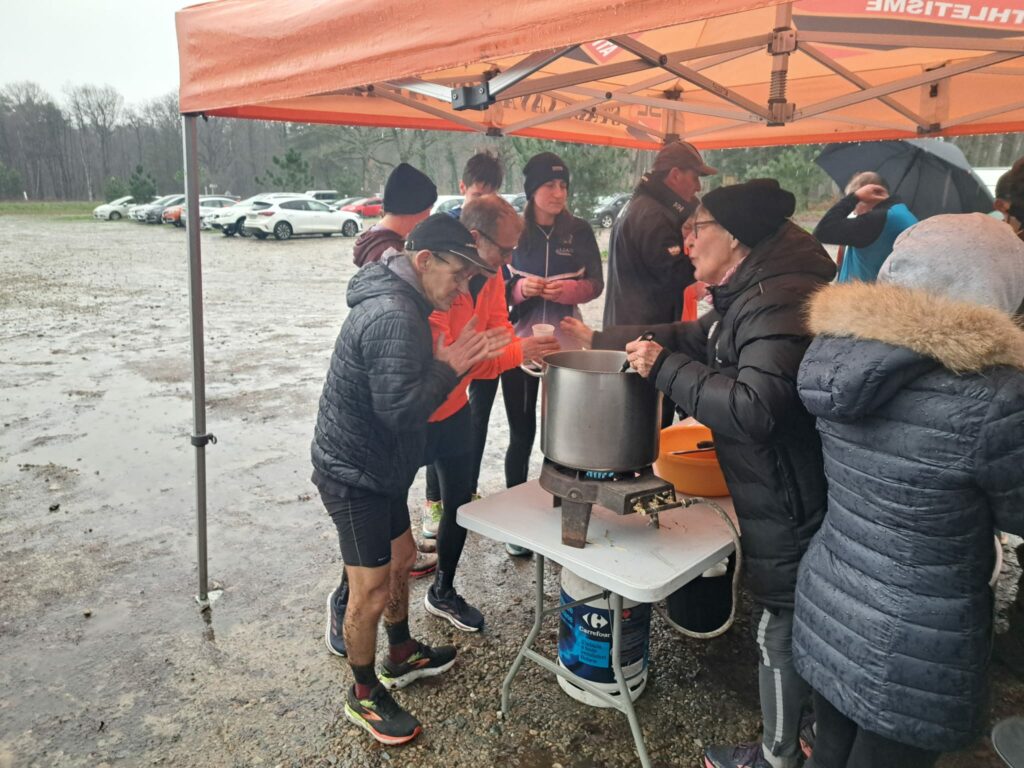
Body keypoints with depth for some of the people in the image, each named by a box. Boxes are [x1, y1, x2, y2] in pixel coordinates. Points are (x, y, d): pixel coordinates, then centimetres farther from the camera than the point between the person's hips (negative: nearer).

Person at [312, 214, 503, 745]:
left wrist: (446, 363, -1)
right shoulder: (393, 318, -27)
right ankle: (364, 697, 23)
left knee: (401, 559, 23)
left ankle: (401, 658, 43)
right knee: (370, 593, 1)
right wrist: (449, 368, -21)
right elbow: (400, 408, -32)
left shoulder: (399, 303, 7)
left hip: (379, 467, 11)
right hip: (354, 475, -11)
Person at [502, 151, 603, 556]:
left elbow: (596, 283, 5)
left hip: (566, 344, 1)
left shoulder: (580, 230, 2)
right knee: (522, 433, 6)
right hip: (519, 343, 0)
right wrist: (519, 289, -16)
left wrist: (570, 289, -15)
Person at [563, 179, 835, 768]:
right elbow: (686, 339, 19)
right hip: (783, 497, 10)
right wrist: (597, 339, 20)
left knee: (779, 630, 9)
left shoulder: (778, 302, -25)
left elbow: (754, 408, -36)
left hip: (790, 505, -10)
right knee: (799, 621, 24)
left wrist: (664, 369, -25)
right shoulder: (750, 296, 8)